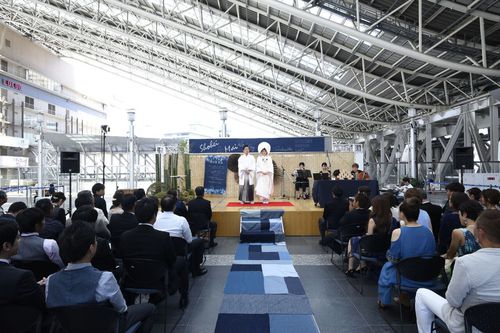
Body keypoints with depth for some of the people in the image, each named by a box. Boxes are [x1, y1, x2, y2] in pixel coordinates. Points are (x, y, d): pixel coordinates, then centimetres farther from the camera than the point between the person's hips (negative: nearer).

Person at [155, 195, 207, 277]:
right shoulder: (181, 220, -24)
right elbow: (189, 240, -12)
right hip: (179, 251, -5)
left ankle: (189, 267, 38)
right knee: (199, 241, 21)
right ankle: (196, 269, 31)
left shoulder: (156, 218, -13)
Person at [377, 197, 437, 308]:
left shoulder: (397, 232, -19)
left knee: (387, 266, 26)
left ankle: (384, 301, 38)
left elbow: (393, 258, -11)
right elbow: (432, 254, 7)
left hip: (407, 280, -4)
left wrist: (388, 255, 11)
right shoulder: (428, 231, -6)